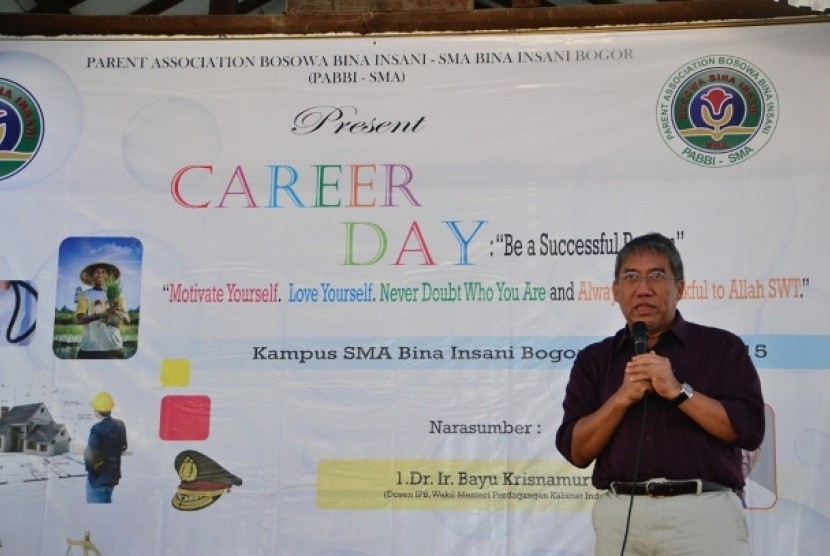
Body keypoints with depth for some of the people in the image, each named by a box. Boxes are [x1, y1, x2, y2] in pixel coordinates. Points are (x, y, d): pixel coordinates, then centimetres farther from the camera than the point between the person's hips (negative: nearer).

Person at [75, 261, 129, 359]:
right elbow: (80, 319, -7)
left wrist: (119, 313, -20)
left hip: (113, 347, 2)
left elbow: (127, 320, 4)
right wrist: (101, 315, -24)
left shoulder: (116, 295, 12)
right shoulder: (85, 295, 6)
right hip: (89, 348, -2)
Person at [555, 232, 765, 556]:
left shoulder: (721, 347, 6)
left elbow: (749, 429, -4)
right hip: (619, 514, 2)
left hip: (704, 511, -2)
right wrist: (623, 397, -10)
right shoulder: (593, 360, 11)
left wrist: (677, 390, -12)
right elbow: (576, 451, 3)